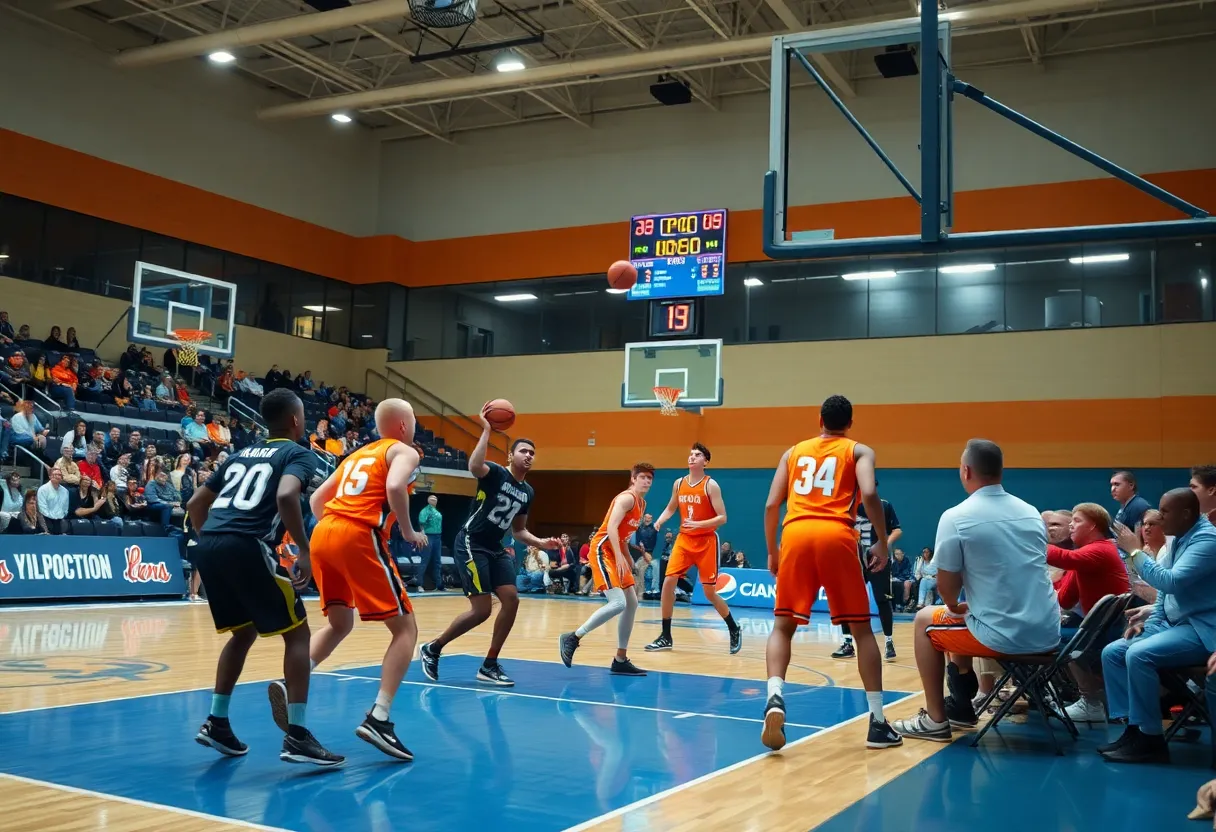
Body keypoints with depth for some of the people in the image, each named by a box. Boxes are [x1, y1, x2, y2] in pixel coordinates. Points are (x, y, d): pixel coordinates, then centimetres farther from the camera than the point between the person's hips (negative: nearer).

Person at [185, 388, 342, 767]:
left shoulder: (241, 454, 27)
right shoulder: (298, 454, 7)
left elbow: (195, 503, 27)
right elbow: (286, 496, -15)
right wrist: (305, 551, -11)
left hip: (206, 547, 7)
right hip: (247, 547, -7)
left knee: (244, 632, 26)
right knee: (296, 632, 5)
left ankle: (216, 723, 24)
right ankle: (296, 736, -2)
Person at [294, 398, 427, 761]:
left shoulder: (358, 454, 29)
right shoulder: (404, 451, 7)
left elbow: (316, 499, 28)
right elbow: (394, 487, -14)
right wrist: (409, 532, -3)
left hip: (322, 534, 7)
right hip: (360, 538, -7)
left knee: (339, 624, 24)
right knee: (405, 628, 0)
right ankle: (378, 719, -12)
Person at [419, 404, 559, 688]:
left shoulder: (527, 492, 12)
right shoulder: (495, 473, -11)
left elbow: (518, 530, 22)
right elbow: (474, 466, -37)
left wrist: (540, 542, 4)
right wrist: (486, 431, -36)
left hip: (495, 549, 8)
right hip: (471, 544, -8)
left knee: (511, 600, -3)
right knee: (482, 609, -13)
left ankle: (489, 666, 8)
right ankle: (432, 649, 7)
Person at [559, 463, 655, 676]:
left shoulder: (642, 504, 17)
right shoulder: (627, 498, -13)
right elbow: (611, 526, -25)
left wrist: (627, 556, 19)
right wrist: (619, 556, -32)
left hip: (615, 552, 10)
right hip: (602, 549, -10)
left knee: (632, 604, 9)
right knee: (618, 603, -22)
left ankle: (621, 660, 14)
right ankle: (573, 638, -12)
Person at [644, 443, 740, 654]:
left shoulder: (710, 485, -11)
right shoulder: (679, 484, 5)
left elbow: (722, 518, -14)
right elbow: (671, 508, 20)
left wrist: (698, 524, -28)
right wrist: (659, 521, -1)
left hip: (706, 542, -5)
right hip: (684, 540, 5)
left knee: (710, 592, -1)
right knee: (668, 582, -8)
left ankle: (734, 630, 22)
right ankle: (666, 637, 2)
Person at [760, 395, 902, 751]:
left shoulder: (794, 452, 23)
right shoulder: (859, 451, 16)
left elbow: (772, 505, 15)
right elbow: (869, 494, -4)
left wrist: (771, 550, 25)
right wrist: (882, 542, 4)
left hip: (796, 535, 2)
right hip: (836, 536, -2)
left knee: (783, 625, 11)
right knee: (861, 629, 10)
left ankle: (775, 697, -14)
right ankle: (877, 722, 7)